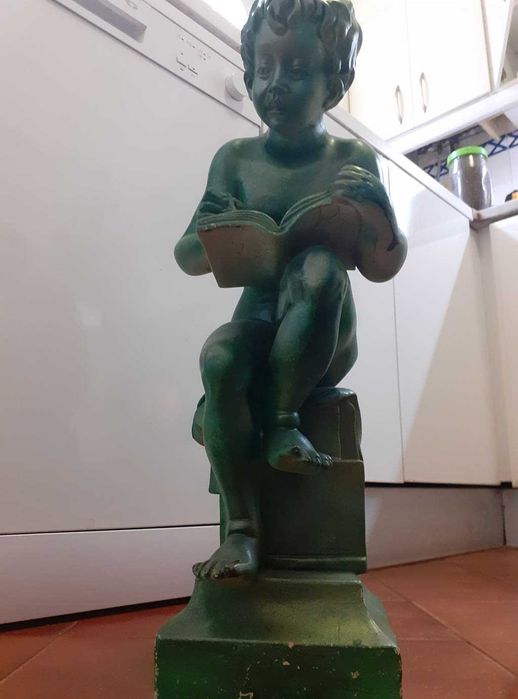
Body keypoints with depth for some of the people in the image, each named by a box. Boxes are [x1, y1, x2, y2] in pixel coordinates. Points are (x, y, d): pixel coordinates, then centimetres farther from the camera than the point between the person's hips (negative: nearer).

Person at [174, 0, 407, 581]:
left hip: (324, 338, -1)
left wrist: (381, 208, -19)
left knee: (321, 264, -33)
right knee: (218, 358, -33)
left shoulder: (353, 160, 2)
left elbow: (381, 268, 2)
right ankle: (242, 527, -20)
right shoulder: (236, 158, 5)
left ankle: (280, 420, -17)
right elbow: (187, 256, 6)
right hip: (259, 322, 2)